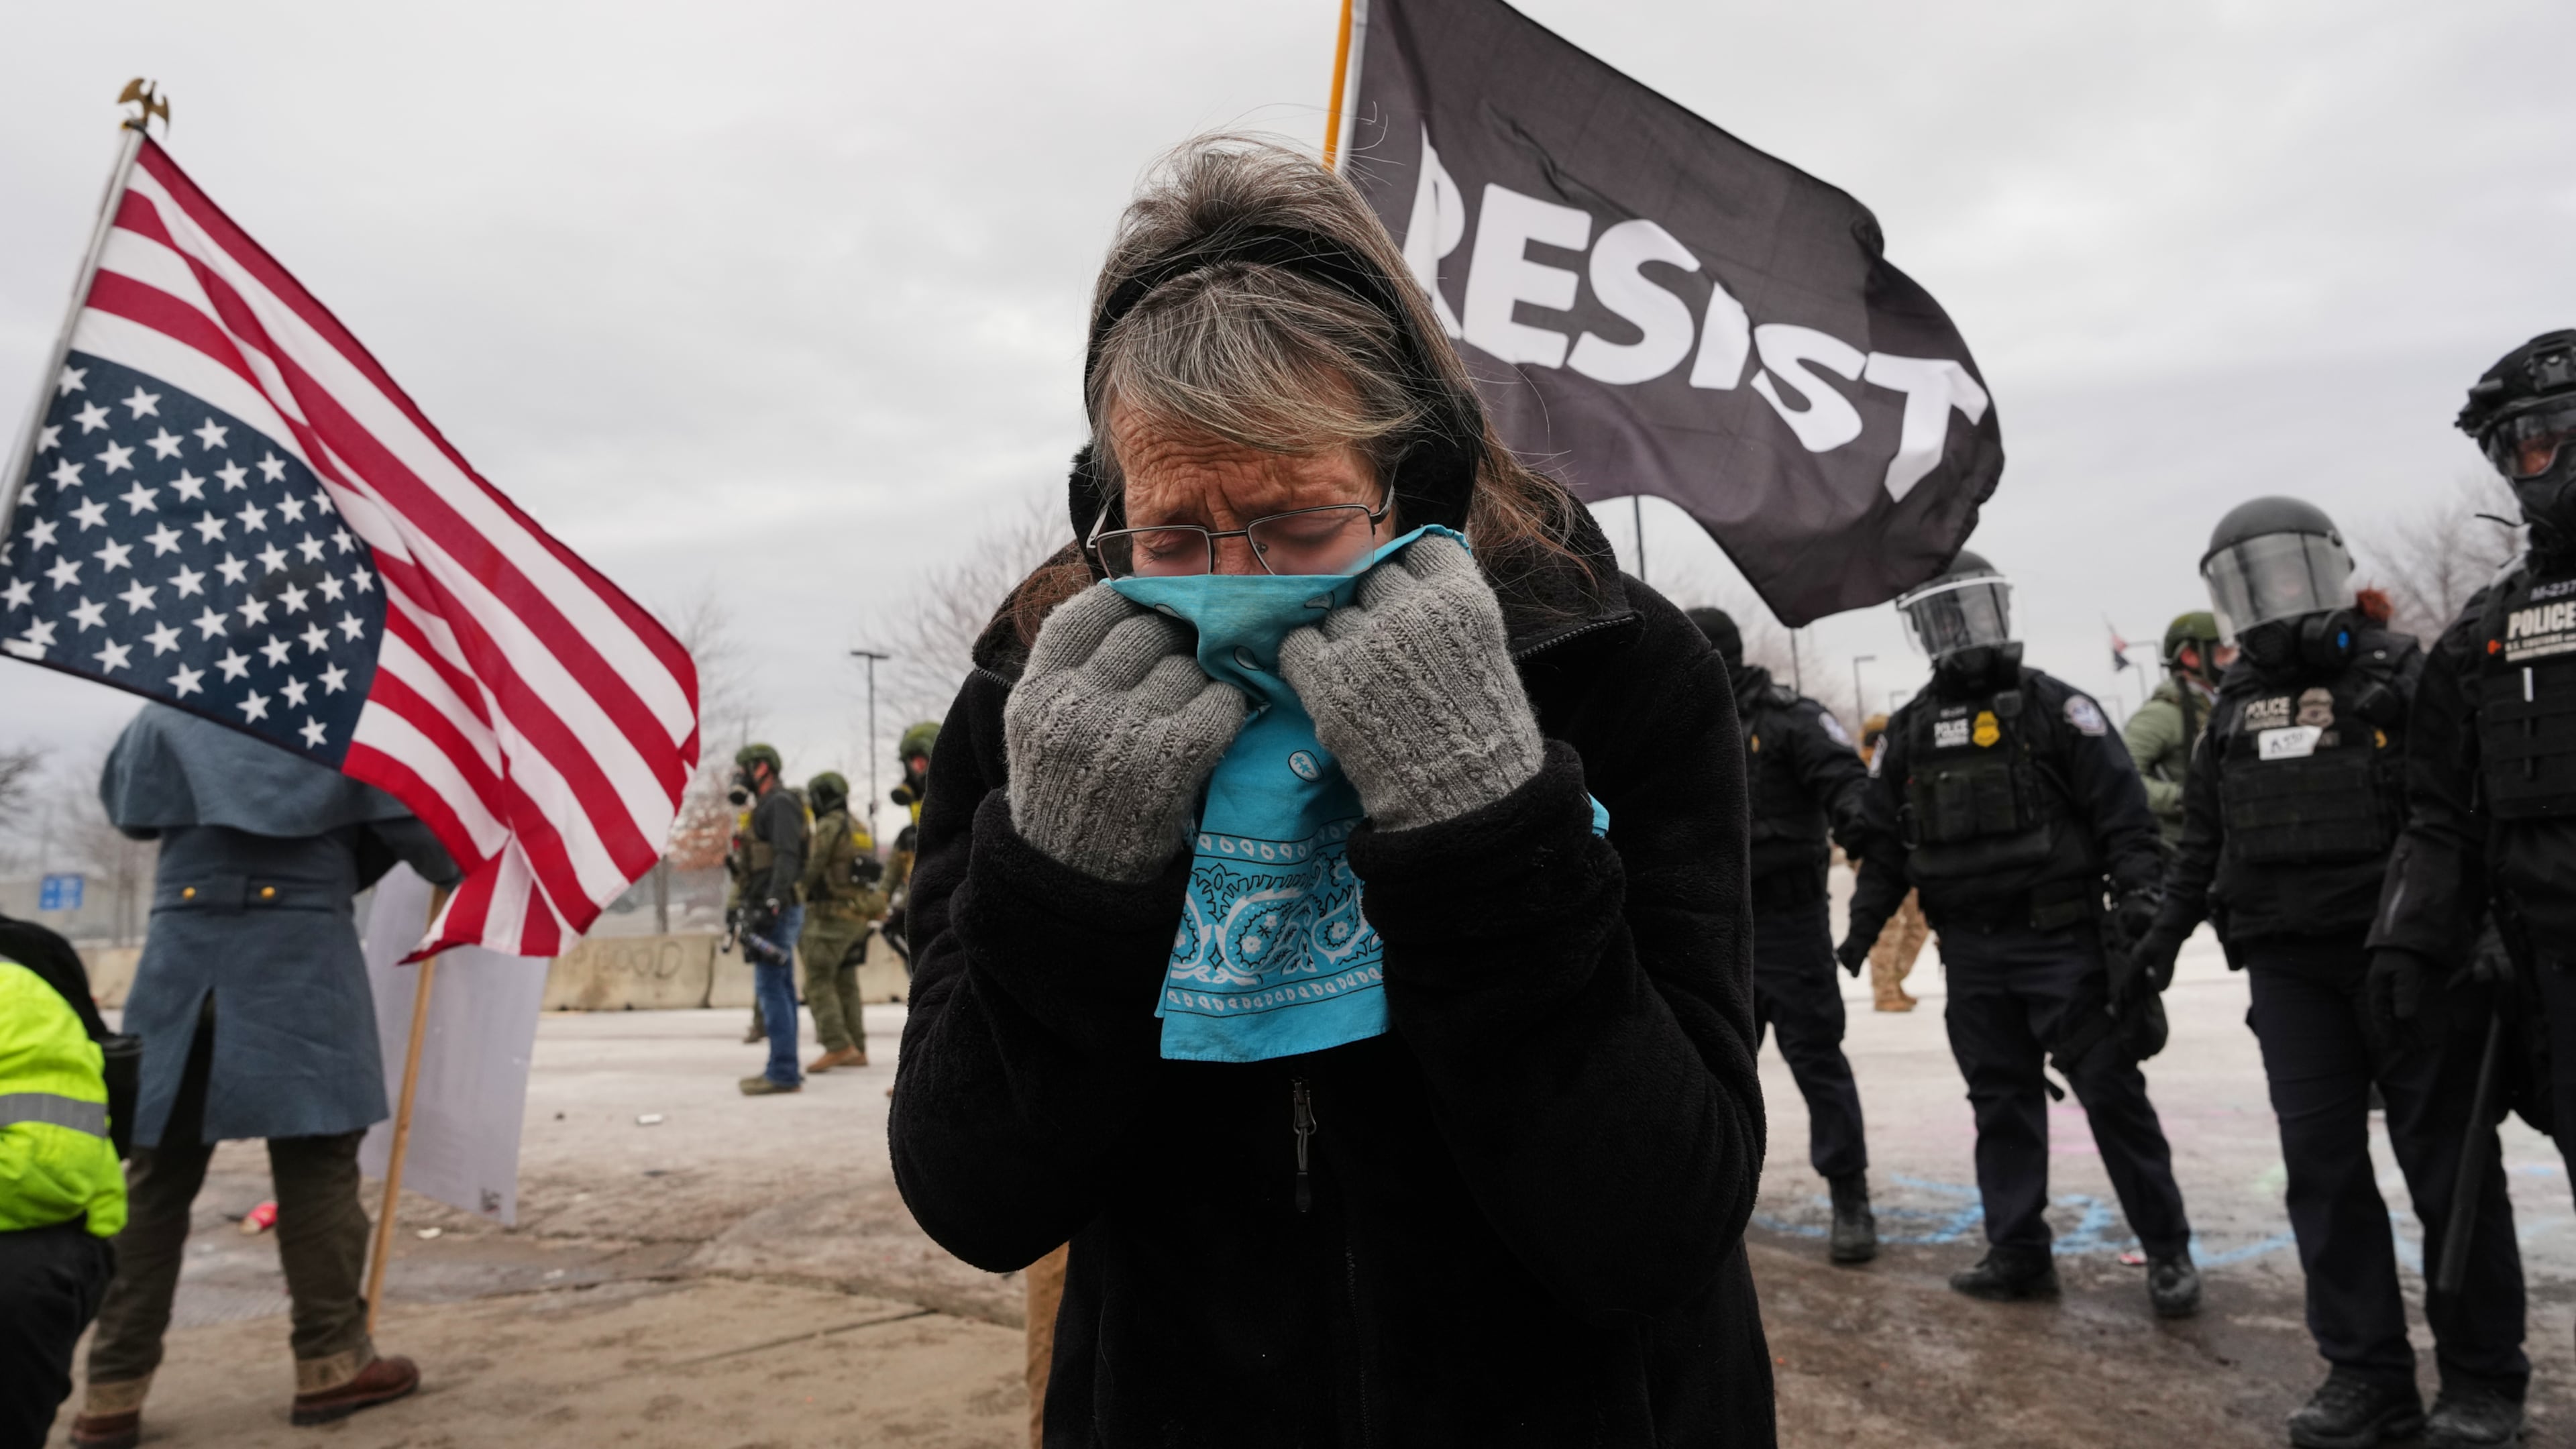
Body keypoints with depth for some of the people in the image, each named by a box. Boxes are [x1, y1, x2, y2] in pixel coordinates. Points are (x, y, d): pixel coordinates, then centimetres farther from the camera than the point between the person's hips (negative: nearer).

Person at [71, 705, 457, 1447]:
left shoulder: (169, 711, 10)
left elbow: (122, 804, 21)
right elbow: (412, 826, 0)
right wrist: (455, 869, 19)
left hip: (184, 953, 3)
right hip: (301, 950, -3)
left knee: (156, 1175, 9)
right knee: (317, 1164, 4)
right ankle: (330, 1363, 10)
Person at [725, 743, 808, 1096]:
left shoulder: (779, 804, -8)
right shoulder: (764, 809, 22)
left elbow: (787, 858, -20)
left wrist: (770, 904, -28)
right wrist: (750, 910, 22)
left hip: (778, 911, -10)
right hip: (772, 912, 10)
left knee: (771, 988, -12)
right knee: (780, 989, 10)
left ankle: (782, 1072, -13)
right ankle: (785, 1069, 14)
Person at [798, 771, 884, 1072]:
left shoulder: (830, 825, -10)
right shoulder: (858, 828, 18)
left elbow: (814, 869, -11)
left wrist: (797, 891, 7)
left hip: (832, 915, -9)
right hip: (858, 915, 9)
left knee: (818, 982, -7)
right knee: (845, 984, 11)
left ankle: (838, 1046, -17)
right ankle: (857, 1050, 10)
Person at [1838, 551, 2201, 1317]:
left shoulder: (2053, 705, -2)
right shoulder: (1909, 731, 10)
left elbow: (2120, 805, -6)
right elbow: (1884, 837, 13)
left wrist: (2136, 890, -18)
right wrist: (1864, 925, 7)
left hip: (2060, 938, -4)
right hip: (1971, 951, 4)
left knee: (2111, 1091, 0)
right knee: (2000, 1101, 10)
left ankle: (2168, 1249, 14)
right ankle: (2018, 1254, 20)